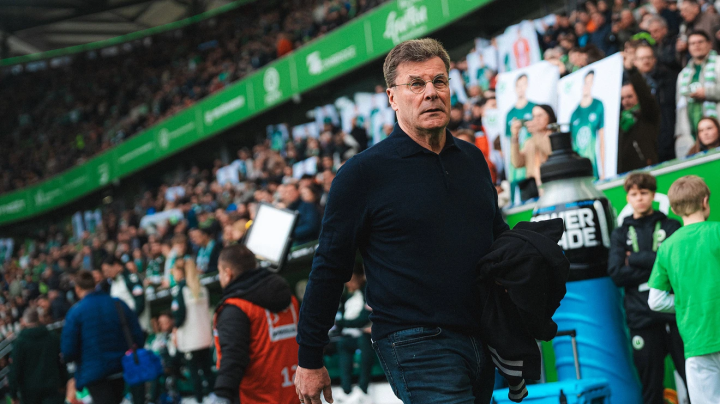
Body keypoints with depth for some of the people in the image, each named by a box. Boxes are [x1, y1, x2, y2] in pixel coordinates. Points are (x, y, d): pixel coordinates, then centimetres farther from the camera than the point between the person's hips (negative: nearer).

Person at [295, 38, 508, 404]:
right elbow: (329, 268, -3)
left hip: (482, 341, 7)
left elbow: (500, 236, 26)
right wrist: (309, 360, -1)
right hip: (415, 345, -6)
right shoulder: (363, 174, -6)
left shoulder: (472, 160, 12)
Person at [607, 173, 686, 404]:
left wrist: (635, 259, -5)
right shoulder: (621, 234, 12)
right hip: (642, 318, 1)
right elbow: (617, 274, -2)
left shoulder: (670, 227, 9)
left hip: (674, 312, -1)